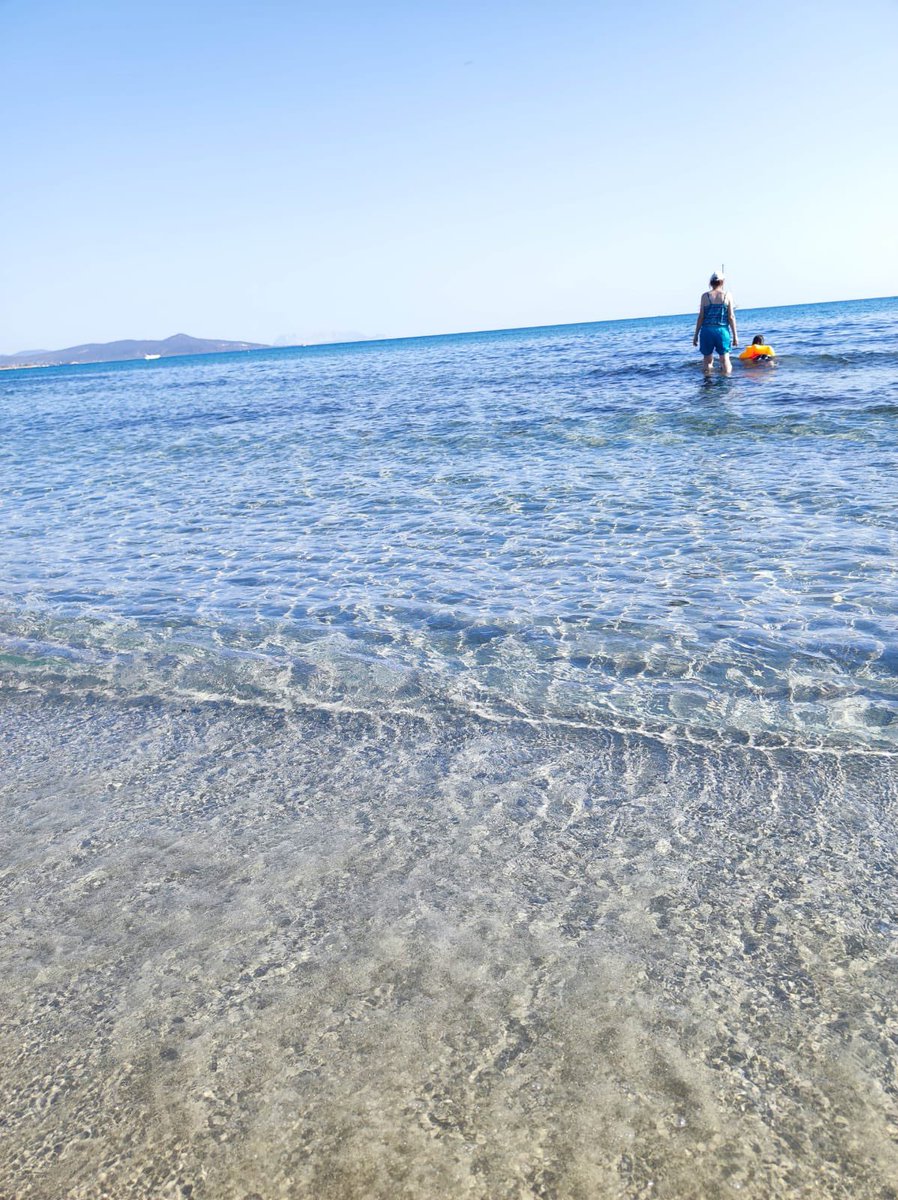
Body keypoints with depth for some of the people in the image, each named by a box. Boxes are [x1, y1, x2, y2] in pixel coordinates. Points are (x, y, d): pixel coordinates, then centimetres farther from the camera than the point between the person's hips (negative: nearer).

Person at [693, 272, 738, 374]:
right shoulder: (727, 295, 2)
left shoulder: (705, 296, 2)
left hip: (707, 330, 1)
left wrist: (696, 335, 7)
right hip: (722, 330, 0)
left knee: (707, 360, 11)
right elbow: (731, 317, -1)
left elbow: (701, 317, 0)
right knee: (725, 359, 6)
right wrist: (735, 335, 3)